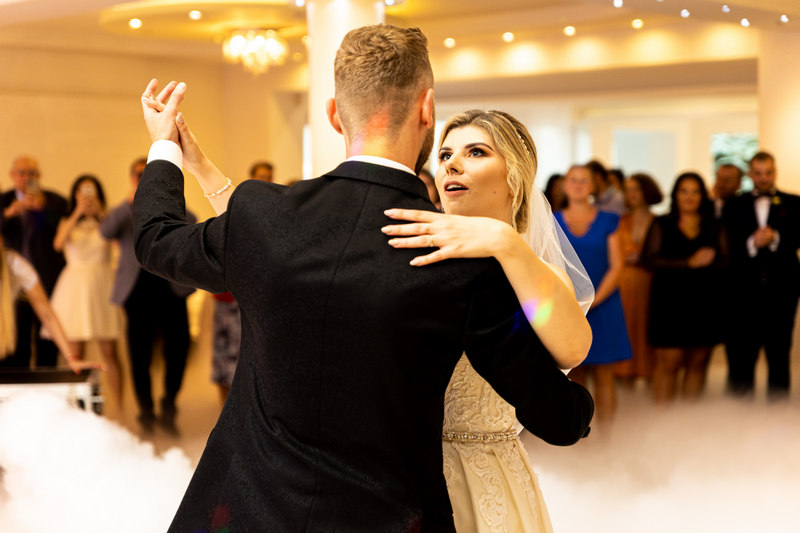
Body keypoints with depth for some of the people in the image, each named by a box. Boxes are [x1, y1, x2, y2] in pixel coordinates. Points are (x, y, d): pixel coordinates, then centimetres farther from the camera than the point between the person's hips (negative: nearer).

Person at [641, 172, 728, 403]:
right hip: (670, 302, -3)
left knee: (698, 362, 4)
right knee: (668, 363, -8)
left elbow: (725, 261, 5)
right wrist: (688, 263, -11)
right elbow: (649, 260, -6)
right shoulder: (662, 224, 6)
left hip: (705, 303, 3)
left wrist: (709, 262, -16)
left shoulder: (714, 227, 13)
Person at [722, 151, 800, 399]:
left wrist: (775, 238, -21)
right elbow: (726, 246, -2)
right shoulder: (734, 206, 10)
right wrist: (751, 244, -18)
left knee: (779, 351, 7)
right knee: (741, 353, 1)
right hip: (744, 289, 0)